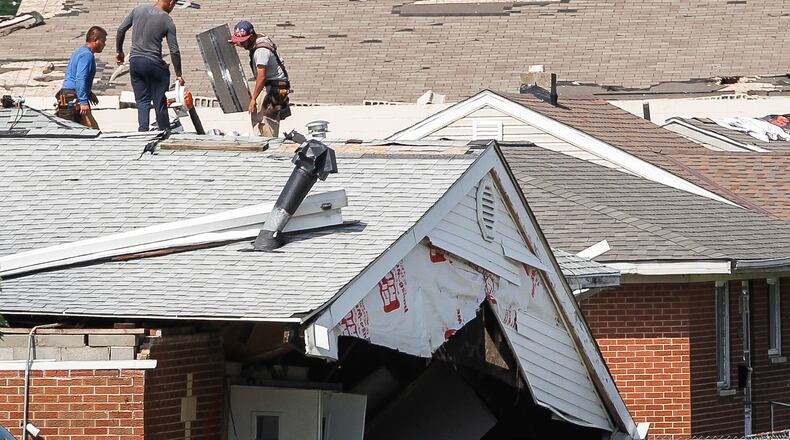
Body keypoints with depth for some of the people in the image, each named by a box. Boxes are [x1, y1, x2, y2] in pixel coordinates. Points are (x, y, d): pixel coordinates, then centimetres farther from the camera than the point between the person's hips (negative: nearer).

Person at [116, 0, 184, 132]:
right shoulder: (167, 21, -6)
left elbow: (121, 29, 6)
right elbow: (174, 51, -6)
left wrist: (119, 51, 18)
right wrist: (178, 74, 2)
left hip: (135, 62, 4)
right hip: (153, 63, -4)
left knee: (142, 101, 9)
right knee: (160, 102, 5)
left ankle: (143, 129, -5)